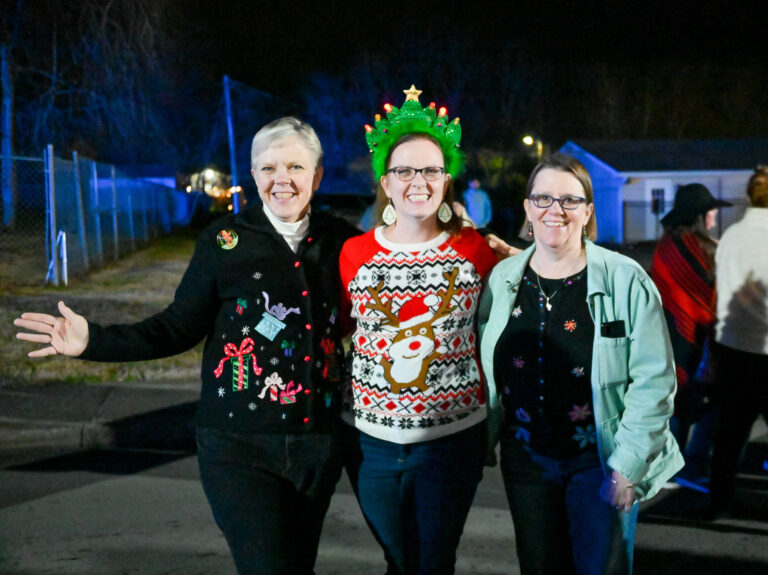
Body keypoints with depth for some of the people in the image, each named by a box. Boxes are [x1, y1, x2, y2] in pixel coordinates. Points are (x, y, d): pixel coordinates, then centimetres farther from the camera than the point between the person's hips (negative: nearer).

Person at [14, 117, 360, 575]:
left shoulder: (341, 240, 3)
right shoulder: (225, 240, -4)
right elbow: (180, 327, -1)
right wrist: (94, 341, -10)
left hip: (319, 445, 3)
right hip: (239, 444, -3)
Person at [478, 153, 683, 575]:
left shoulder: (625, 280, -9)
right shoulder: (503, 279, 3)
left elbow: (654, 380, -10)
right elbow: (484, 367, 11)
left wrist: (627, 465, -13)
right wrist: (485, 438, 4)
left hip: (598, 460, -3)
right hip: (525, 458, 3)